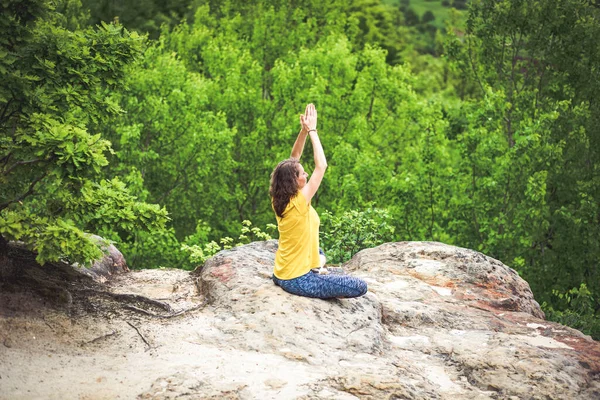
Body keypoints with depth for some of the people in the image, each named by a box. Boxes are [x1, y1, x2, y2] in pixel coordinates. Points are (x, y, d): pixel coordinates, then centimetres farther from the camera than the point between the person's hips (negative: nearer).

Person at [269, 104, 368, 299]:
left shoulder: (279, 200, -2)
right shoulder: (299, 202, -24)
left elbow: (294, 160, 4)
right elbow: (321, 165, -22)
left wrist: (304, 130, -6)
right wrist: (311, 130, -14)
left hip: (281, 275, 9)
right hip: (298, 282, -9)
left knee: (318, 255, 40)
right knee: (360, 287, -11)